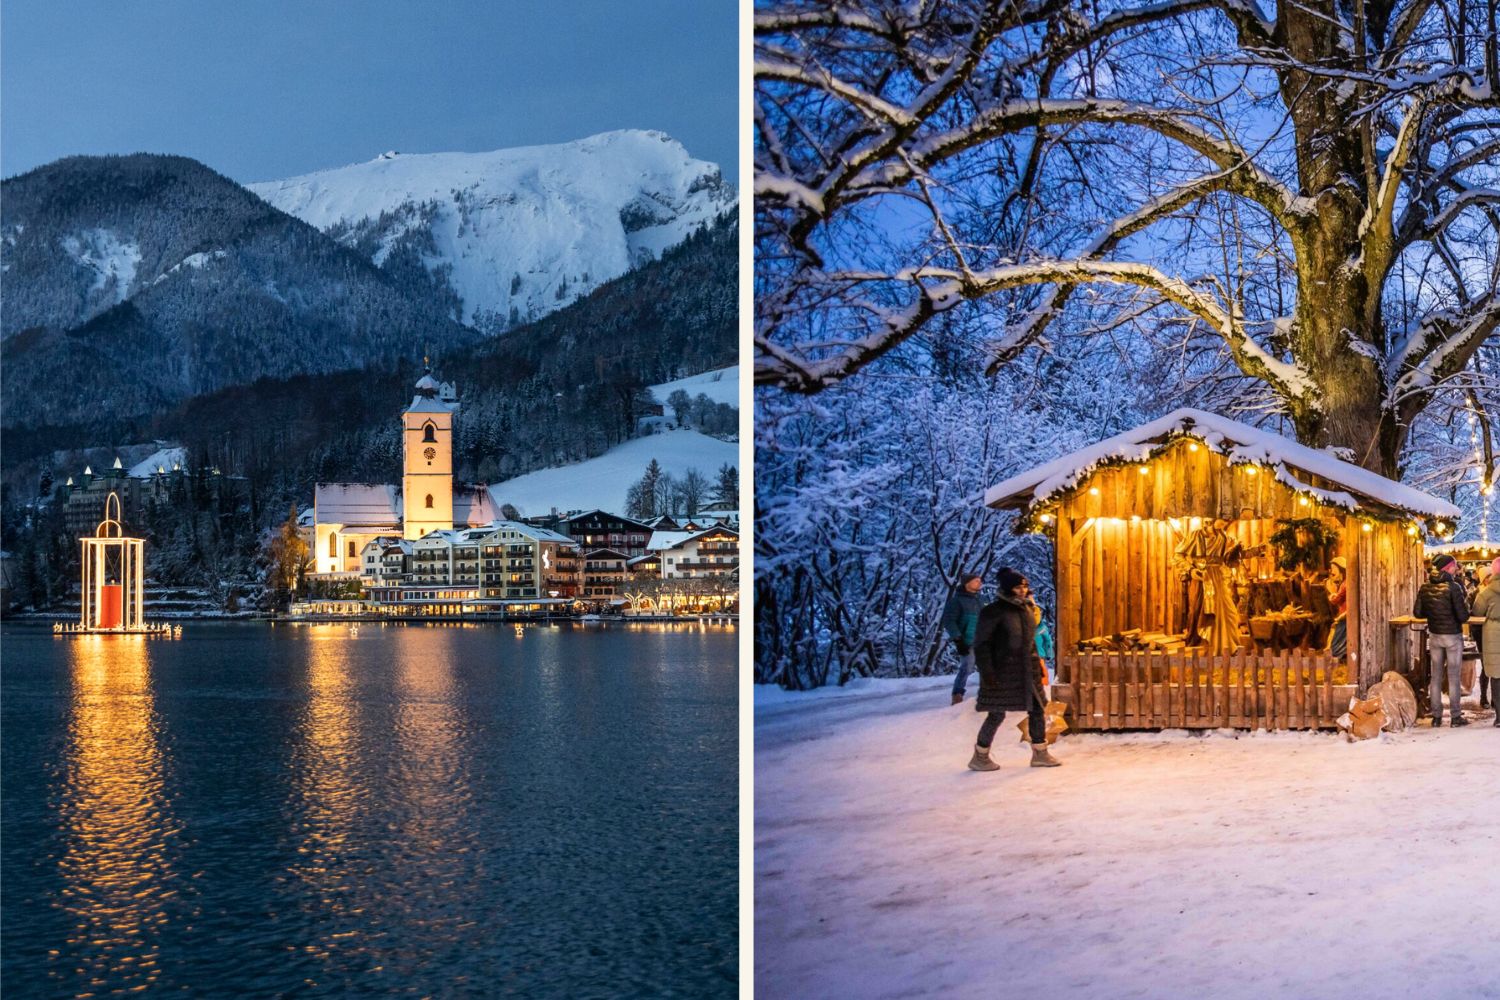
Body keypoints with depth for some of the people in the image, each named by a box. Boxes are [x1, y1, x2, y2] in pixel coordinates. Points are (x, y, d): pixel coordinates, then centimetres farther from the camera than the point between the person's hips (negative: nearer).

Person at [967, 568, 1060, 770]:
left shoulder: (1026, 610, 11)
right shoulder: (993, 612, -12)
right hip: (1002, 672, -7)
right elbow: (982, 644, -13)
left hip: (1026, 671, 7)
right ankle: (979, 758, 10)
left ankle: (1040, 753, 18)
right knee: (997, 714, -2)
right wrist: (987, 672, -18)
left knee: (1037, 709, 7)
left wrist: (1037, 666, 17)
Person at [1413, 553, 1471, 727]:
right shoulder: (1453, 587, -16)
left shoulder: (1425, 587, -1)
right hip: (1453, 636, -4)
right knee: (1453, 678, 5)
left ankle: (1436, 716, 13)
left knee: (1436, 677, 10)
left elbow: (1417, 613, 2)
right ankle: (1456, 716, 10)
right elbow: (1463, 616, -18)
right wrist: (1466, 606, 2)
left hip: (1434, 636, 4)